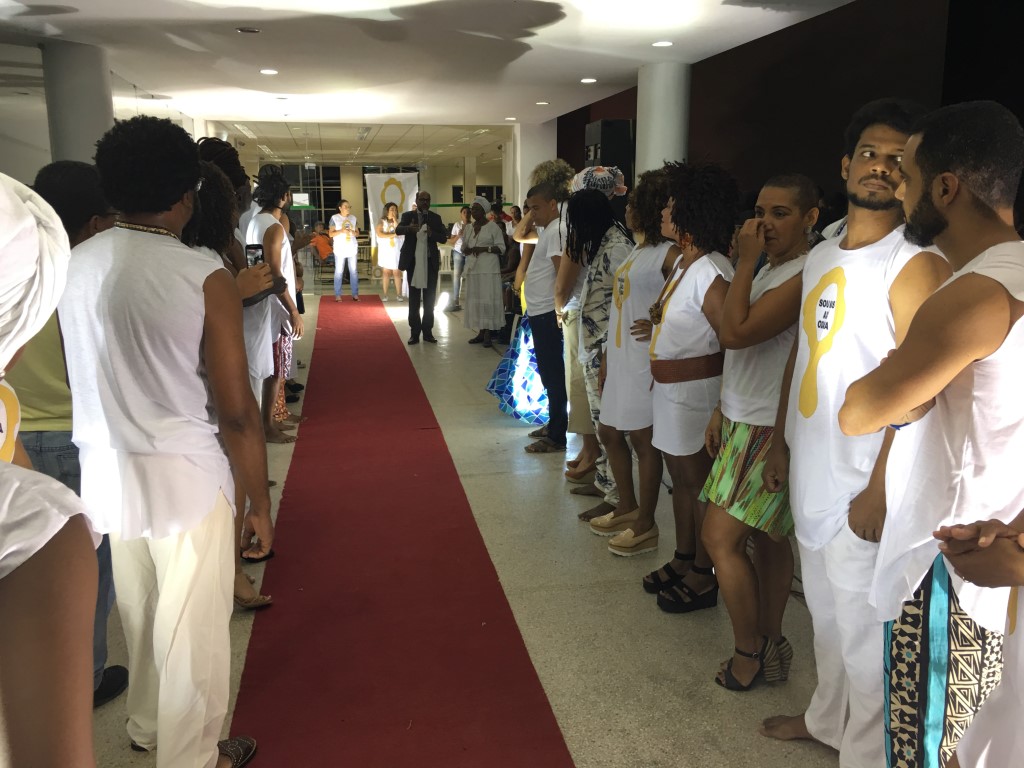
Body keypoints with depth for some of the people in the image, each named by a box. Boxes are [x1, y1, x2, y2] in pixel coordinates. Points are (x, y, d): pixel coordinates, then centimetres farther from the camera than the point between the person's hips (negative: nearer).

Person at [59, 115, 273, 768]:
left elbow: (87, 377, 7)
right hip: (184, 476, -6)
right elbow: (236, 412, -16)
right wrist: (261, 502, -5)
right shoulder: (204, 278, -17)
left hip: (106, 472, 7)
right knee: (193, 629, 11)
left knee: (139, 611, 25)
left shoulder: (76, 266, -1)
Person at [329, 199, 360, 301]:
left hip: (352, 249, 4)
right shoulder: (334, 218, -1)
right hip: (340, 249, -4)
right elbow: (330, 233, -4)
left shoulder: (353, 218, 10)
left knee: (354, 271, 5)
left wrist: (352, 232, -9)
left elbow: (357, 233, 13)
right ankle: (337, 295, 2)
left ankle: (355, 294, 10)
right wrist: (341, 231, -18)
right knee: (339, 272, -2)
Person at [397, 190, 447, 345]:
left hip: (430, 262, 1)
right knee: (414, 299, 5)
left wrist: (432, 233, -22)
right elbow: (398, 230, -16)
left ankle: (428, 332, 13)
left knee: (429, 299, 5)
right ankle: (414, 332, 9)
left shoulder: (435, 218, 7)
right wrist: (408, 228, -38)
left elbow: (444, 238, -1)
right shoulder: (408, 215, 2)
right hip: (413, 262, -1)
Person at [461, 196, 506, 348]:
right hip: (472, 269, 6)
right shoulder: (468, 228, 14)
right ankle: (481, 332, 10)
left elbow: (501, 248, -7)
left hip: (488, 269, -6)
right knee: (475, 300, 5)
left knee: (488, 300, -6)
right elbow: (464, 248, 16)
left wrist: (484, 249, -17)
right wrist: (468, 250, -7)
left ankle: (488, 333, -2)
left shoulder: (493, 226, -3)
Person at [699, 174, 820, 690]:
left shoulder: (805, 276, -19)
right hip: (743, 422, 10)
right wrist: (722, 410, 17)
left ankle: (748, 652, 12)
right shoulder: (769, 271, 14)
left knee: (720, 537, -6)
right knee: (767, 538, 16)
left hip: (768, 430, -10)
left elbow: (736, 333, -25)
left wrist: (746, 261, -18)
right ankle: (770, 645, 29)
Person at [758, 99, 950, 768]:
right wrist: (780, 441, 14)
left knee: (864, 627, 6)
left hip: (861, 485, -7)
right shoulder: (821, 256, 10)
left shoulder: (914, 265, -14)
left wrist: (880, 490, -20)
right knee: (826, 612, 22)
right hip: (809, 473, 8)